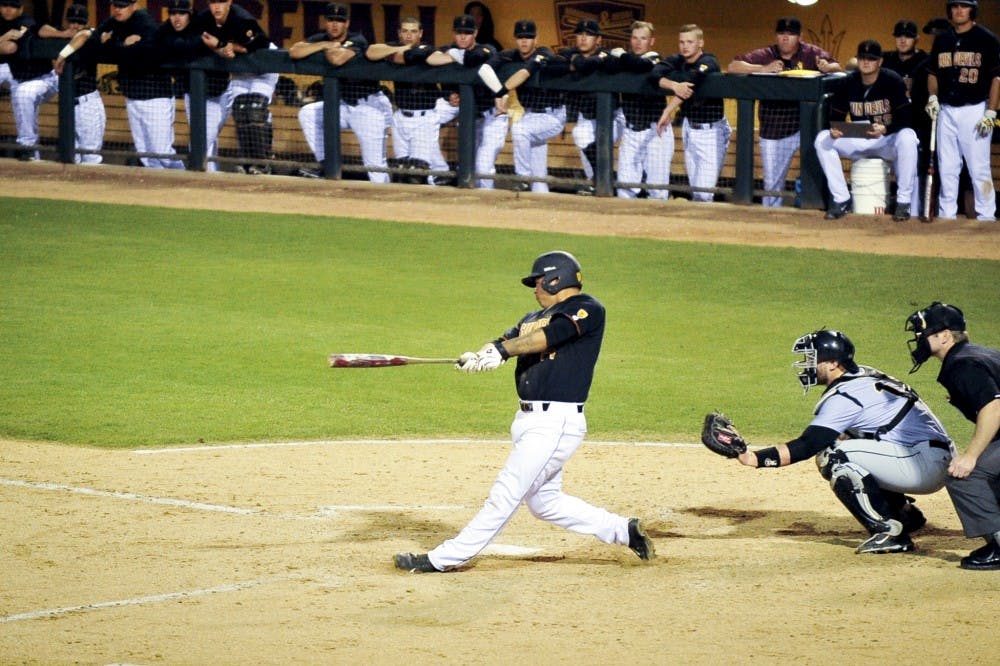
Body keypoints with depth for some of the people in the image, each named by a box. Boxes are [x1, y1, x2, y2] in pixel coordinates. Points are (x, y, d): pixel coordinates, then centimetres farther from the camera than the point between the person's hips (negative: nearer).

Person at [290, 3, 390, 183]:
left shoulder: (356, 41, -18)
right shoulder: (322, 38, 0)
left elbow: (338, 59, -38)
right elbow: (294, 52, -15)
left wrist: (326, 49, -15)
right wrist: (325, 45, -20)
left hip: (370, 106, -7)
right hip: (343, 105, 7)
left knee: (374, 162, -10)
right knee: (307, 114, -7)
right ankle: (326, 164, -3)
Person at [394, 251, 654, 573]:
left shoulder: (588, 310, -6)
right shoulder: (534, 318, 19)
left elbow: (550, 335, -22)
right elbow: (508, 339, 2)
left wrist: (502, 350, -35)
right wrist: (476, 358, -20)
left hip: (556, 422, -10)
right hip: (529, 421, 10)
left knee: (505, 494, -6)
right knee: (544, 502, 15)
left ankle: (447, 558, -4)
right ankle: (623, 531, 25)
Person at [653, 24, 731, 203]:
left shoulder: (708, 63, -17)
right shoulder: (677, 61, 1)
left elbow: (690, 82, -33)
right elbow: (654, 74, -17)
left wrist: (668, 110, -31)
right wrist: (674, 85, -36)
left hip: (711, 129, -6)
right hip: (689, 126, 6)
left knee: (703, 192, -12)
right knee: (693, 188, 11)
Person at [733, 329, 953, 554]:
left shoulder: (845, 396, -15)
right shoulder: (865, 376, 14)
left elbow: (807, 446, -21)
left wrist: (753, 458, -26)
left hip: (924, 464, -10)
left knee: (834, 456, -15)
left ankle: (888, 532, -16)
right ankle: (905, 512, 18)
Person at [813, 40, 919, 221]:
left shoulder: (892, 81, -13)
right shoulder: (848, 83, -2)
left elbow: (905, 119, -20)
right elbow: (836, 117, 0)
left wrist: (884, 129, -40)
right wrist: (834, 131, -25)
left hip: (888, 141, -4)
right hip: (858, 142, 4)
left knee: (907, 138, -37)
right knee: (822, 139, -16)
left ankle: (903, 203, -26)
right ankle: (841, 201, -12)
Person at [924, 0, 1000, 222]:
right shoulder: (941, 40, 12)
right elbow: (933, 73, 21)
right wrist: (932, 97, 2)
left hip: (974, 110, -5)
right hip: (946, 110, 5)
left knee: (979, 166, -7)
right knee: (946, 166, 8)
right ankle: (946, 213, 15)